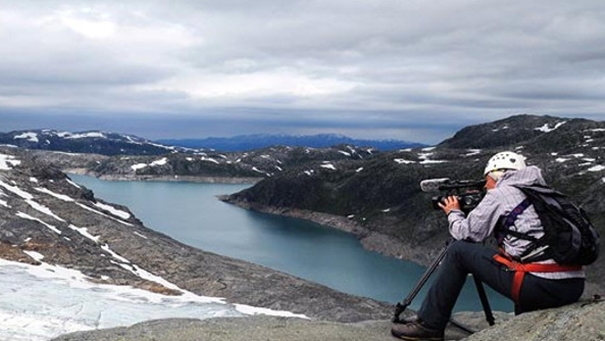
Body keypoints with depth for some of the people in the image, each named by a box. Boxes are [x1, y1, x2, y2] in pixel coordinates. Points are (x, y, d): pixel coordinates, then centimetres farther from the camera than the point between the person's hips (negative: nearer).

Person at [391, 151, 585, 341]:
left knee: (458, 251, 6)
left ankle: (429, 325, 9)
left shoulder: (499, 194, 4)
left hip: (540, 285, -7)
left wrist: (453, 213, 26)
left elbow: (466, 234, 6)